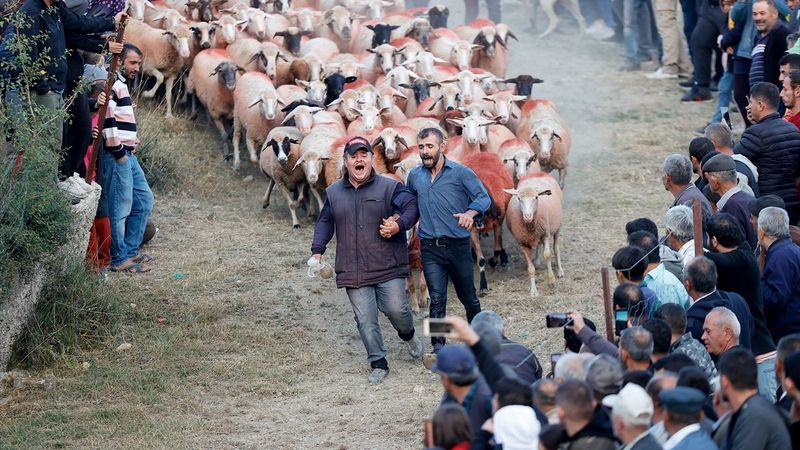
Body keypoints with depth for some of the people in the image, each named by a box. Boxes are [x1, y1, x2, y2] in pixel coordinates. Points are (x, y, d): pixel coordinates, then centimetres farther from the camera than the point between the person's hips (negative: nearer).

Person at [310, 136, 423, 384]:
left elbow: (412, 206, -4)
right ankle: (378, 364, 8)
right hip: (353, 270, 3)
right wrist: (317, 250, 11)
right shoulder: (333, 193, 11)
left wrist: (399, 224, -22)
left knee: (395, 309, -6)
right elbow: (324, 222, 21)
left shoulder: (389, 187, 0)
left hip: (388, 268, -3)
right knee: (365, 321, -1)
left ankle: (408, 336, 28)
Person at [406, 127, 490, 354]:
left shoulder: (460, 172, -3)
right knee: (437, 299, -6)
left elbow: (483, 197, -6)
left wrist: (470, 213, -26)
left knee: (468, 297, 11)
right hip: (430, 248, 2)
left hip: (458, 244, -2)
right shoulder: (415, 176, 10)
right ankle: (438, 348, -7)